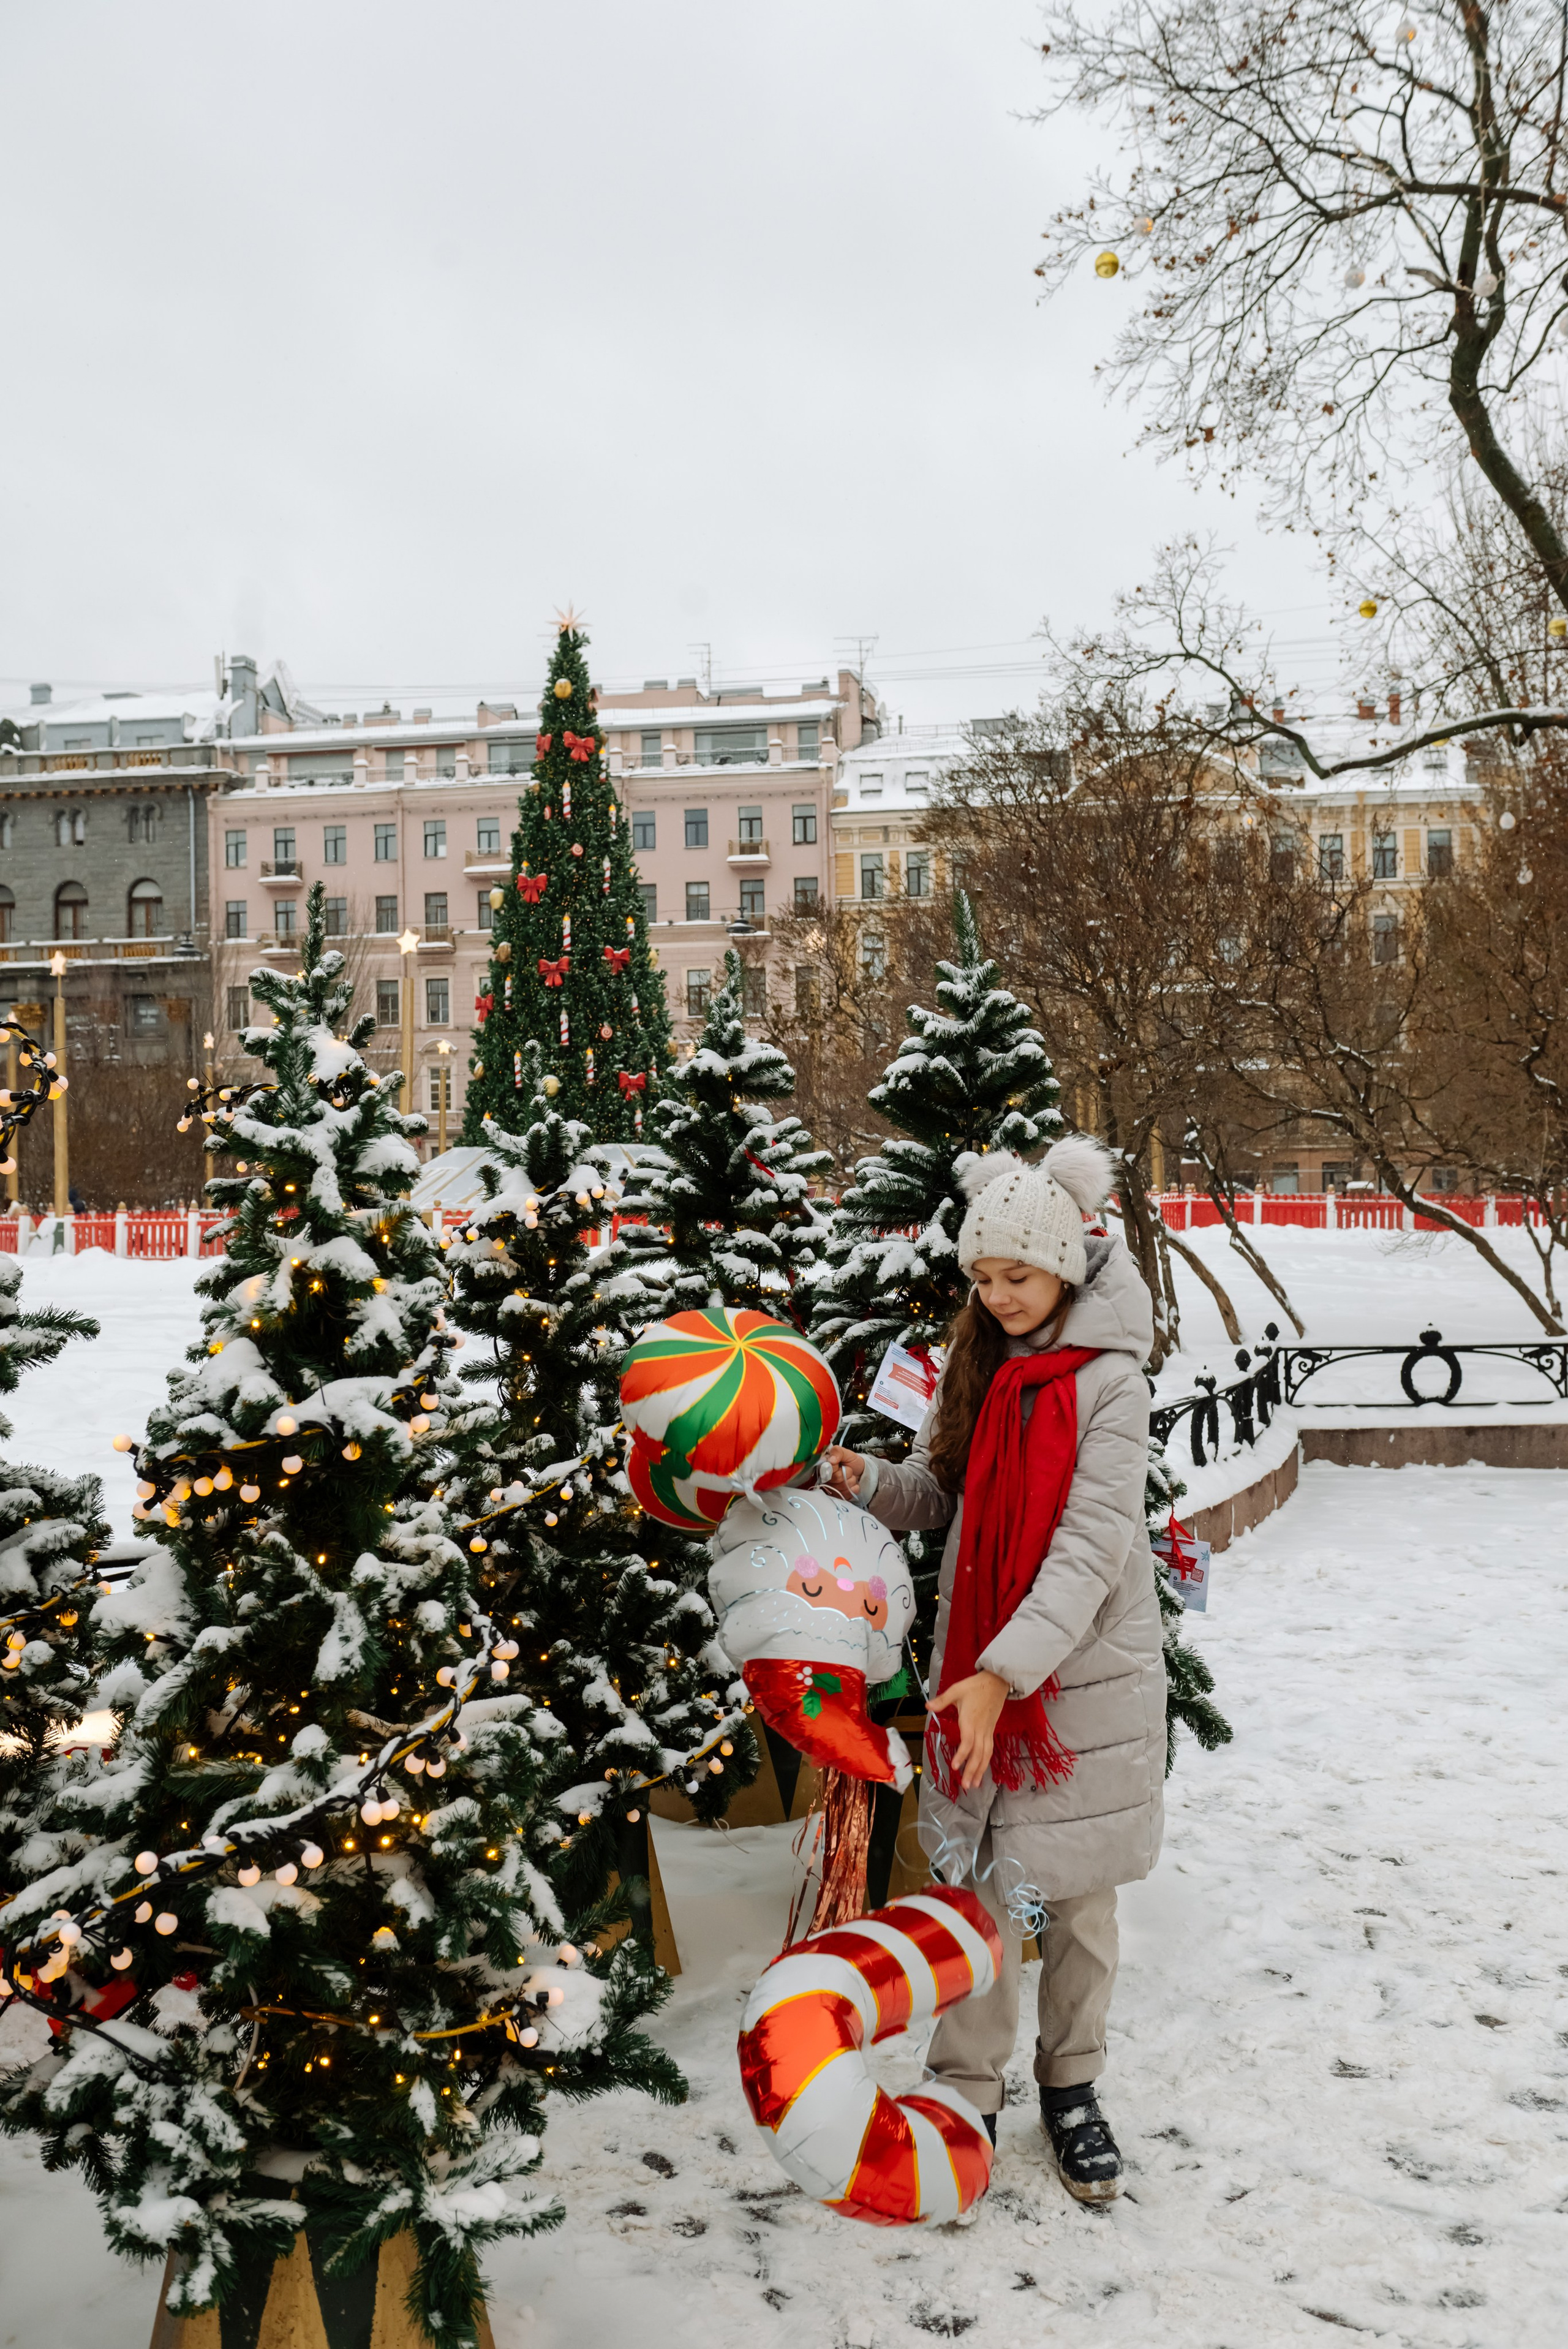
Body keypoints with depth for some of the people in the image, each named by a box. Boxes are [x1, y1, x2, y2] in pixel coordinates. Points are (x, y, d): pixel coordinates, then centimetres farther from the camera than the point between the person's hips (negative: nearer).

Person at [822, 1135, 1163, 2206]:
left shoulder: (1109, 1379, -14)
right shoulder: (978, 1360, 6)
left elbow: (1094, 1547, -21)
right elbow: (942, 1492, 12)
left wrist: (1005, 1673, -28)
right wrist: (870, 1482, -10)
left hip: (1085, 1672, -4)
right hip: (977, 1664, 4)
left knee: (1076, 1893, 10)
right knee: (981, 1884, 8)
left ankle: (1072, 2086, 29)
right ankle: (968, 2092, 21)